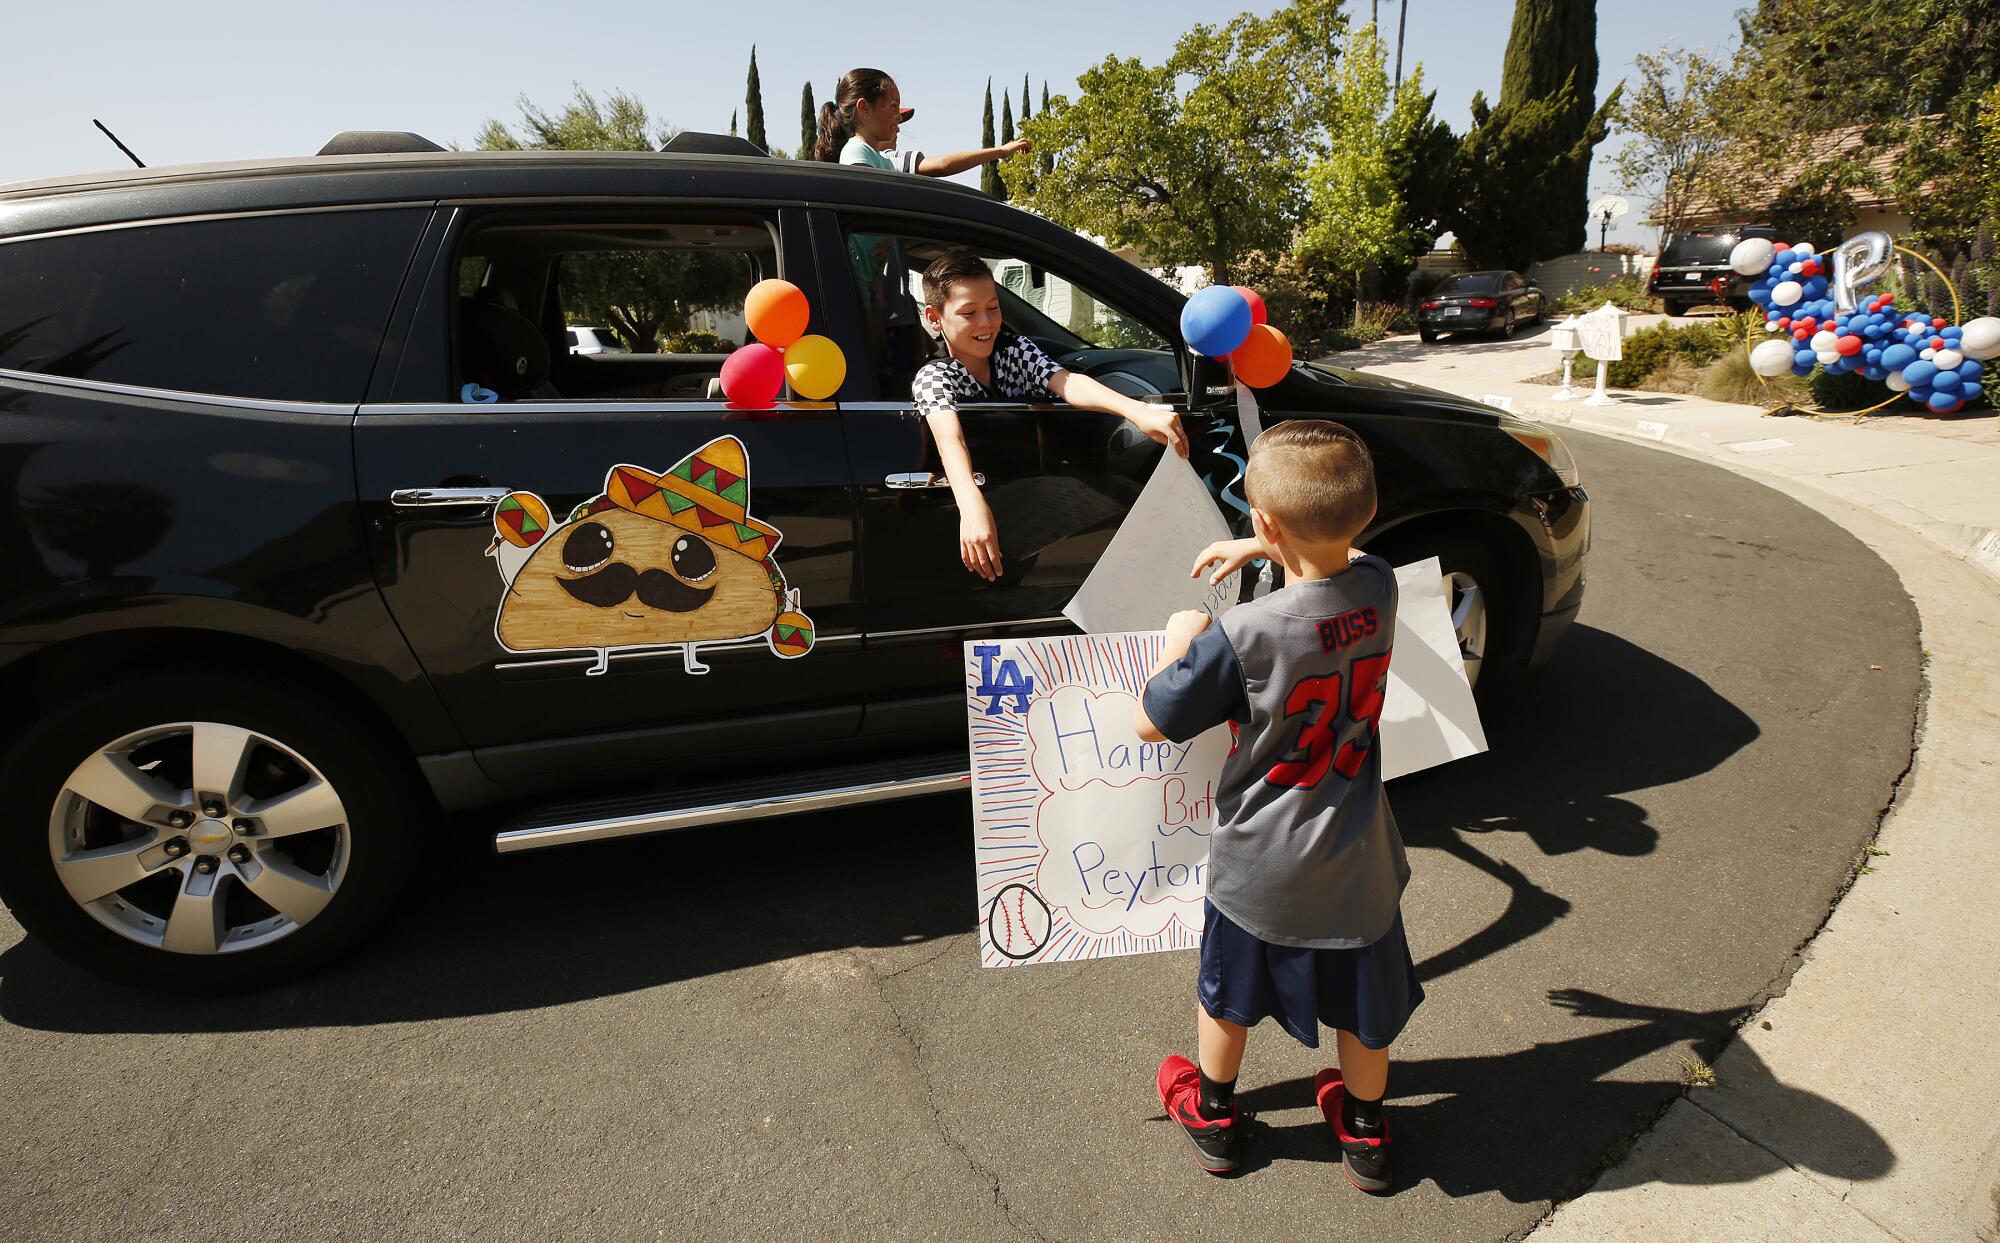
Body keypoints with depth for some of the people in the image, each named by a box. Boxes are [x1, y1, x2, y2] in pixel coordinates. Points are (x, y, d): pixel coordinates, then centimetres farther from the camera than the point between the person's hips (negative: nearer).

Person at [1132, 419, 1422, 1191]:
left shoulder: (1243, 637, -29)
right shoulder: (1379, 588, -13)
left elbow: (1150, 723, -15)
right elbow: (1337, 556, 15)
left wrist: (1180, 642, -2)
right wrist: (1257, 550, 13)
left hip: (1260, 866, -3)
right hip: (1355, 864, 4)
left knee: (1227, 993, 23)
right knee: (1363, 1006, 25)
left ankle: (1212, 1119, 46)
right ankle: (1364, 1136, 47)